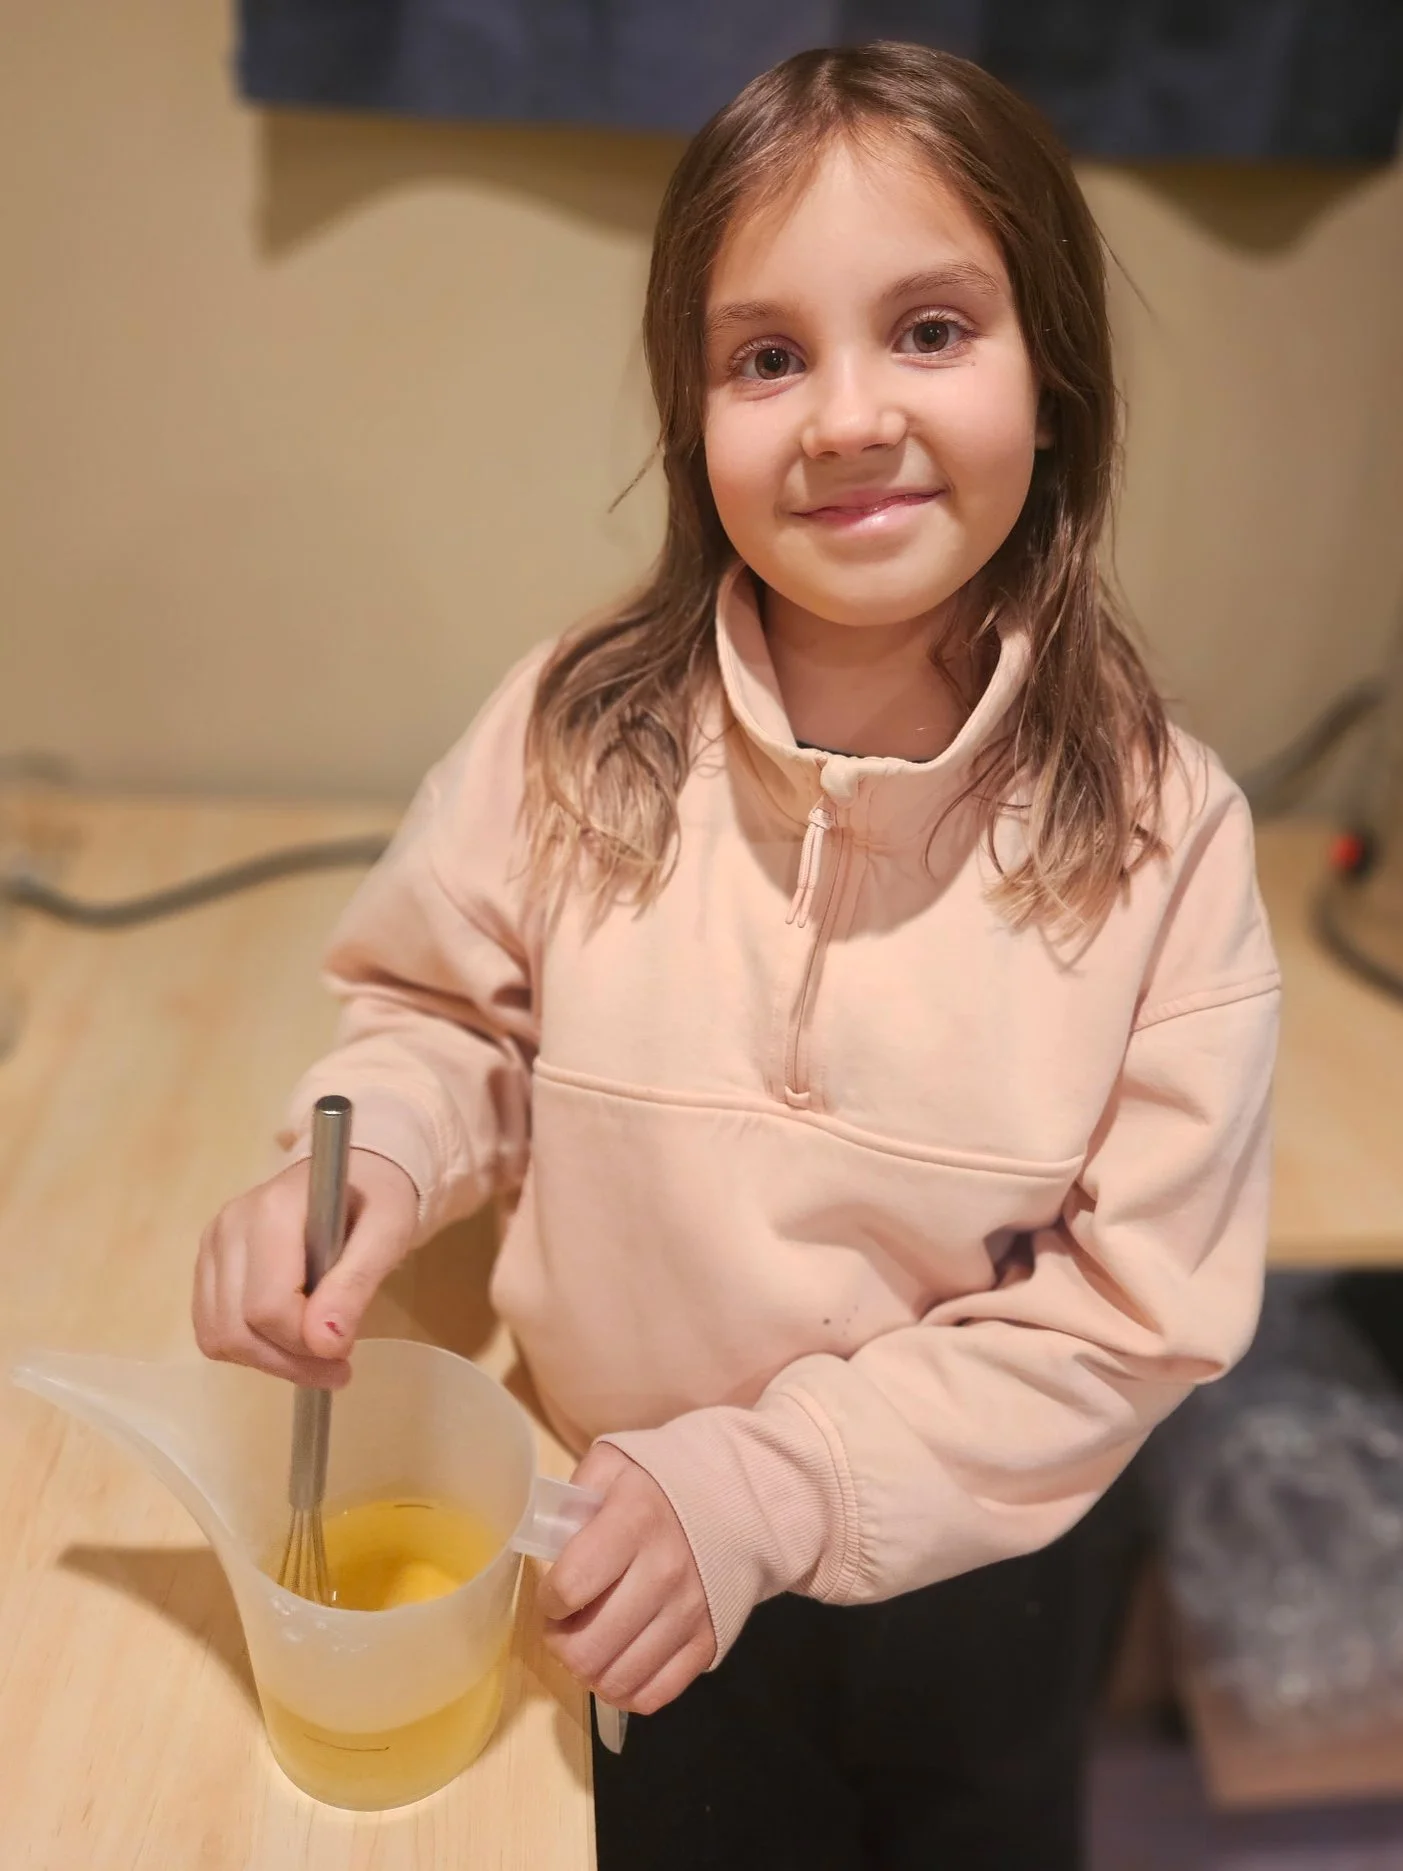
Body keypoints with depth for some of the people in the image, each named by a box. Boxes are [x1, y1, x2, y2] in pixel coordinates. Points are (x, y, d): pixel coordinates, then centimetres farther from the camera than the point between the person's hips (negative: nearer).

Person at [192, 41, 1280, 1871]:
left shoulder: (1161, 830, -22)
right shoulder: (575, 735, -19)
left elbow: (1136, 1305, -19)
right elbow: (448, 1014, -4)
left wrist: (764, 1482, -25)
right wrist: (368, 1159, -26)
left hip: (980, 1560, 0)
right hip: (639, 1555, 1)